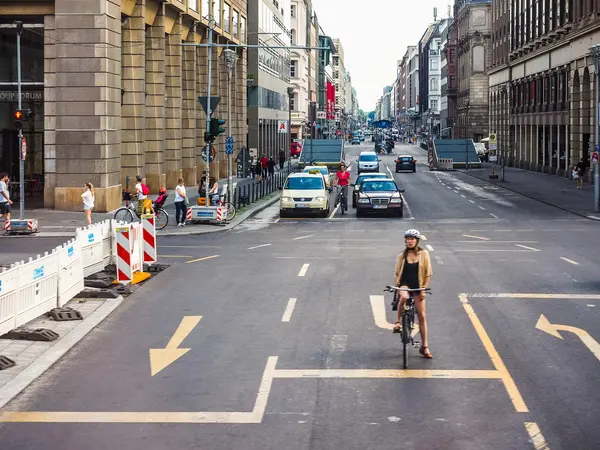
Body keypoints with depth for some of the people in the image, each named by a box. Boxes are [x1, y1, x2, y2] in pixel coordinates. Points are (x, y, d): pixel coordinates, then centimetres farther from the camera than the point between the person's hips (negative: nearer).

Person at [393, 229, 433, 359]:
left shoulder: (423, 254, 0)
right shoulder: (402, 256, 4)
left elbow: (428, 273, 1)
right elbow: (396, 273, 6)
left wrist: (424, 289, -6)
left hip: (417, 286, 0)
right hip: (405, 284, 0)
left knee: (422, 316, -1)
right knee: (403, 297, -39)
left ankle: (424, 347, 5)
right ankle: (399, 321, -17)